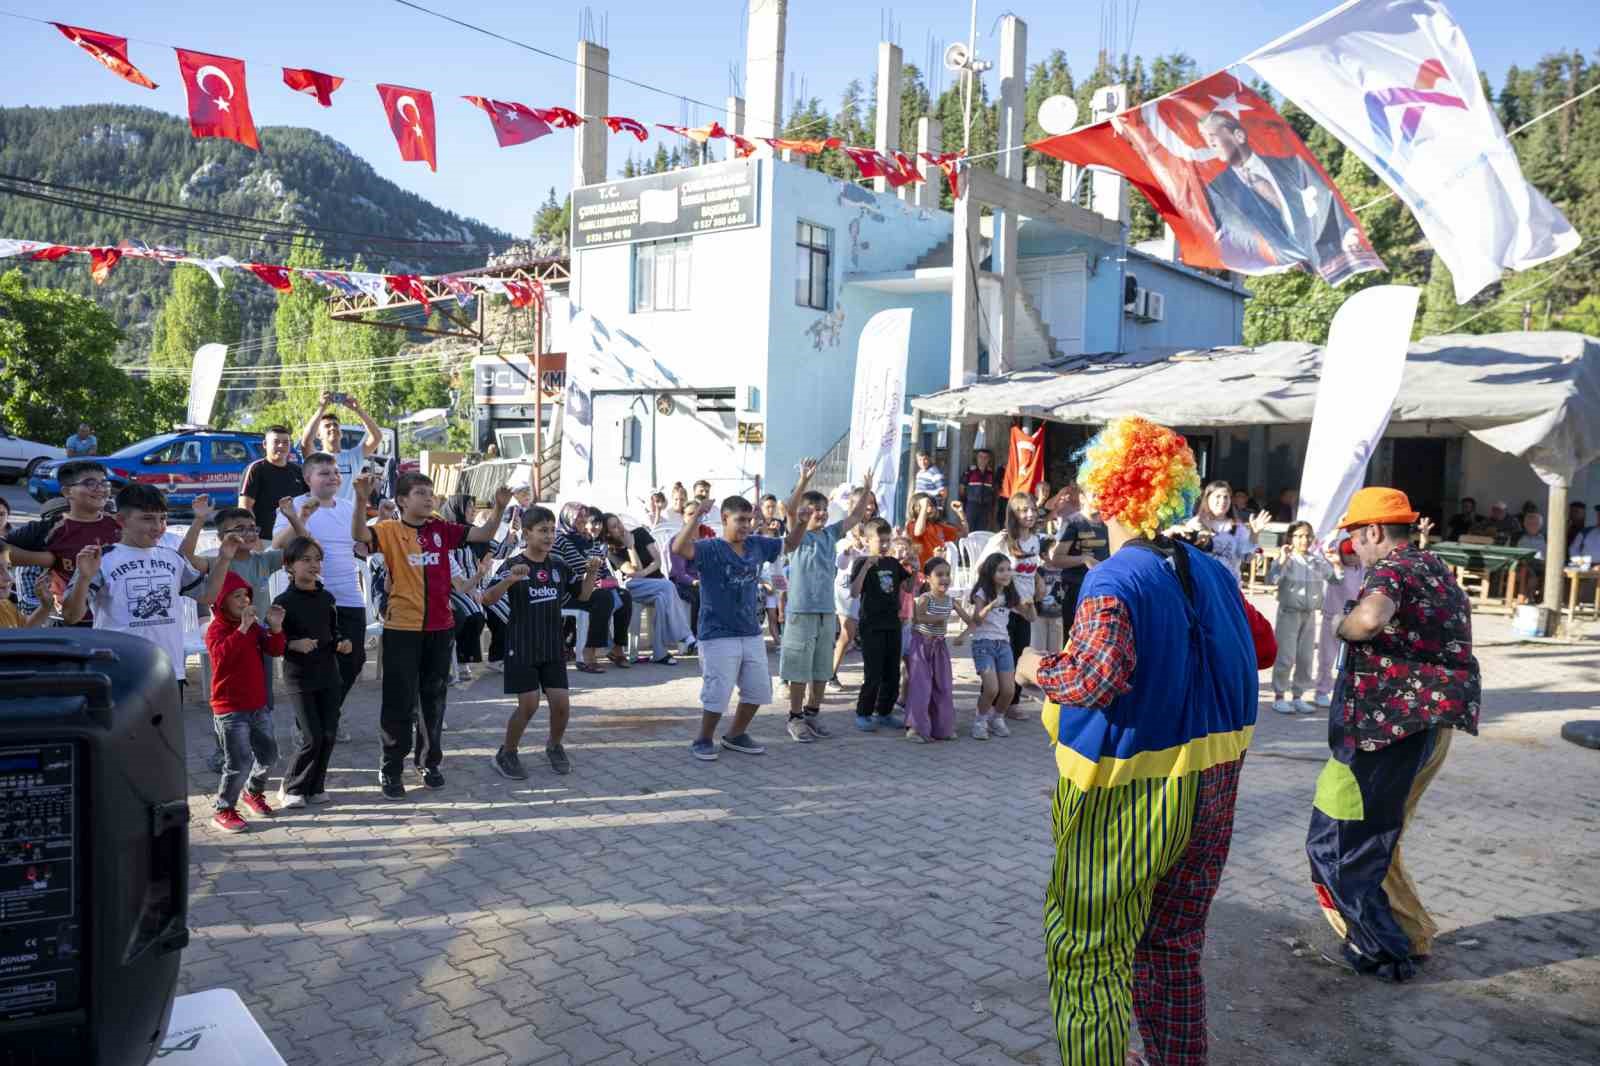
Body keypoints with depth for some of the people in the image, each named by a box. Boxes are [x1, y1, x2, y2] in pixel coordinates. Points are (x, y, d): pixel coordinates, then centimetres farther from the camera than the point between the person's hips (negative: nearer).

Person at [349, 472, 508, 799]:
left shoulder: (441, 529, 5)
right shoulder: (390, 530, -6)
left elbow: (483, 534, 3)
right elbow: (359, 535, -24)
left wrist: (499, 508, -13)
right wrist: (361, 500, -39)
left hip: (440, 626, 4)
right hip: (402, 628, -4)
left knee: (434, 698, 14)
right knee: (400, 701, 2)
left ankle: (430, 762, 28)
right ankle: (391, 770, 15)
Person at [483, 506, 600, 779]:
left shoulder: (559, 566, 6)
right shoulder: (512, 565, -10)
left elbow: (582, 595, 14)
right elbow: (487, 600, -19)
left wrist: (591, 573, -4)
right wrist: (509, 580, -37)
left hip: (553, 647, 4)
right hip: (522, 647, -4)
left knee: (561, 702, 0)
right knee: (529, 704, -6)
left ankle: (555, 747, 27)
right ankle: (507, 754, 16)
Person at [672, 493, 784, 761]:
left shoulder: (757, 546, 6)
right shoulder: (710, 548, -13)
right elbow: (679, 548, -31)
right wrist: (696, 516, -39)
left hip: (752, 634, 7)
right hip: (718, 636, -7)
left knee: (758, 689, 14)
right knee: (717, 694, -4)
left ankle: (735, 735, 33)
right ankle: (703, 741, 20)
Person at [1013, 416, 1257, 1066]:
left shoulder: (1114, 580, -18)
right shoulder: (1213, 573, 4)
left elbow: (1095, 678, -30)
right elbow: (1252, 652, 13)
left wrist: (1037, 668, -12)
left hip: (1131, 792, -7)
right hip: (1210, 786, 7)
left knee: (1089, 956, 6)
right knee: (1173, 946, 21)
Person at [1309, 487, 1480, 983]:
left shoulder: (1393, 569, -15)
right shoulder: (1437, 569, 16)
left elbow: (1370, 618, -38)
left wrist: (1343, 627, -18)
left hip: (1390, 726, -10)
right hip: (1430, 723, 10)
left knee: (1336, 843, 2)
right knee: (1376, 838, 21)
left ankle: (1385, 947, 9)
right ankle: (1409, 936, 29)